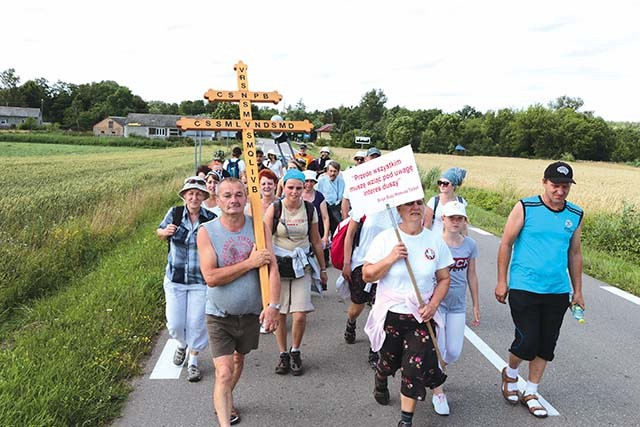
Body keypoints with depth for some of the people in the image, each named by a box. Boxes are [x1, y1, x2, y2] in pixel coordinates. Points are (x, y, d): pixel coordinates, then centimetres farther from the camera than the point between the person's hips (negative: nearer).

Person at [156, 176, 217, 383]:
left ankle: (193, 361, 26)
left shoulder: (211, 219, -8)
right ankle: (182, 344, 42)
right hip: (175, 279, 2)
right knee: (174, 324, 7)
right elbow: (159, 231, 14)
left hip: (201, 281, -1)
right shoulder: (174, 214, -4)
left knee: (197, 323, 3)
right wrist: (165, 231, -8)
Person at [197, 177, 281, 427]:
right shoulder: (207, 232, -14)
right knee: (224, 373, -11)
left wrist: (273, 306, -26)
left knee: (238, 360, 25)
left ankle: (224, 401, 53)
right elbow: (211, 277, -23)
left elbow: (272, 269, -14)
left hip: (251, 312, 4)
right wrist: (250, 263, -24)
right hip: (219, 315, -3)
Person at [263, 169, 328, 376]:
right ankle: (283, 355, 25)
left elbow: (316, 241, 10)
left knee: (300, 315, -6)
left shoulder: (310, 210, 1)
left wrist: (322, 268, 15)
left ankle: (295, 352, 20)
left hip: (302, 265, 1)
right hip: (278, 264, -1)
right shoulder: (274, 209, -6)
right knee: (279, 314, 5)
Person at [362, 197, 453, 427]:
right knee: (390, 361, 16)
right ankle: (380, 380, 53)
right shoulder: (385, 238, -8)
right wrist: (390, 258, -22)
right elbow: (367, 275, -8)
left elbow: (444, 279, 5)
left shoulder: (435, 241, -2)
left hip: (422, 316, 1)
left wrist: (433, 304, -10)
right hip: (391, 313, -1)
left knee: (417, 366, -4)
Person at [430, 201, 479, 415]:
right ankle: (438, 393, 18)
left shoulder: (470, 245, 0)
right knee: (438, 349, -2)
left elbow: (471, 275, 9)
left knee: (454, 352, 5)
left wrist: (476, 305, 13)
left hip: (458, 304, 4)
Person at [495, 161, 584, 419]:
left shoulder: (576, 215, 5)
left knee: (546, 345, 10)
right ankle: (510, 374, 26)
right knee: (527, 341, -6)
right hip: (524, 289, -4)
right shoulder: (525, 208, -8)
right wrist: (502, 281, -5)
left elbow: (574, 254, 14)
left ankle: (531, 393, 29)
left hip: (558, 292, 4)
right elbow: (506, 243, -4)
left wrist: (577, 291, 14)